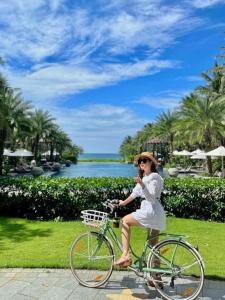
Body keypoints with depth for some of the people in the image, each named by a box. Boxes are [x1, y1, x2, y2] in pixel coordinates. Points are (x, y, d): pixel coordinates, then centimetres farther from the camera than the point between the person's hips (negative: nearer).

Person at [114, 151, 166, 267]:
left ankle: (125, 255, -4)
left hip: (151, 212, -9)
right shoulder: (143, 177, 16)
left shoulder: (154, 177, -12)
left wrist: (142, 185, -36)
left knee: (125, 220, -2)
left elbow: (151, 199, -23)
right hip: (154, 214, 9)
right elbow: (135, 192, 24)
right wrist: (124, 202, 29)